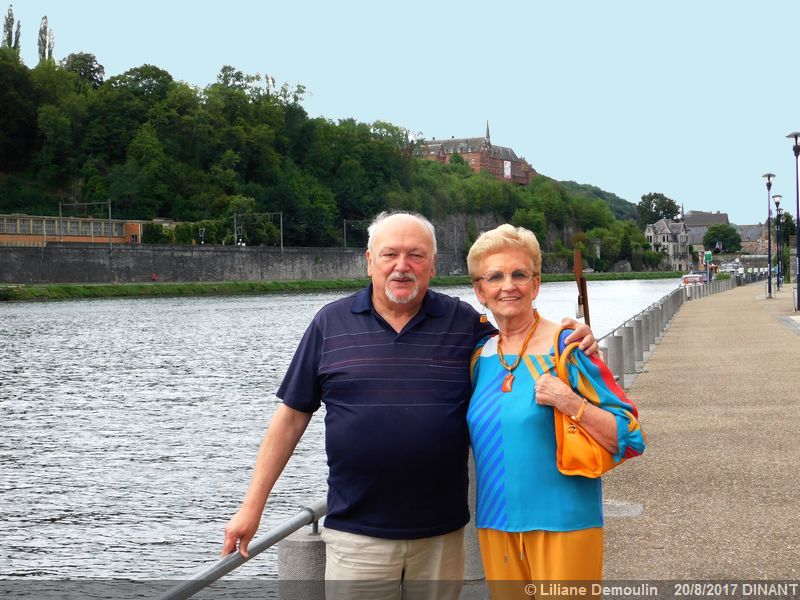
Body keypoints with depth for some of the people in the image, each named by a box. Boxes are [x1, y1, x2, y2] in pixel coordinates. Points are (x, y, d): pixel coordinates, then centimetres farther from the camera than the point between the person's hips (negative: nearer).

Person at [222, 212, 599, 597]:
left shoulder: (465, 323, 3)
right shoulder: (330, 323, 2)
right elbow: (292, 416, 5)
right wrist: (252, 505, 3)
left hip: (442, 533, 1)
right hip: (356, 532, -1)